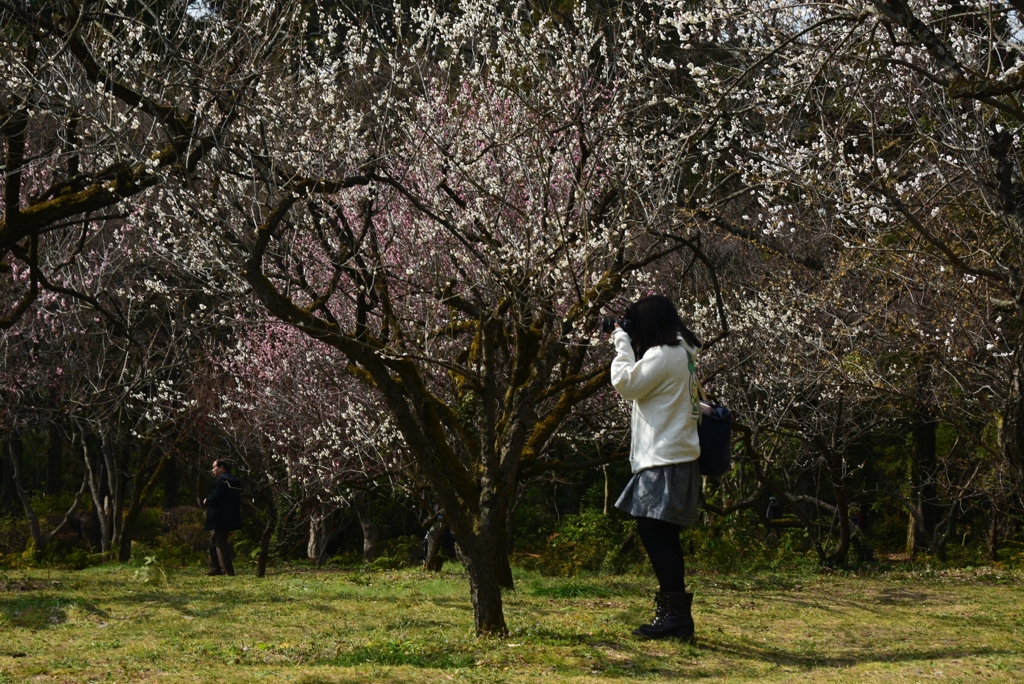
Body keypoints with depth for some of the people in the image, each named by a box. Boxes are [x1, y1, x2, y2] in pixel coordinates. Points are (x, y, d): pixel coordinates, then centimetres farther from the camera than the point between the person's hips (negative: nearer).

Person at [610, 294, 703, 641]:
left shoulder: (662, 355, -14)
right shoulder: (681, 353, 17)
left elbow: (626, 384, -13)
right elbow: (642, 387, 23)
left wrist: (622, 345, -2)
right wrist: (626, 347, 14)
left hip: (665, 462, -10)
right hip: (675, 457, 10)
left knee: (655, 534, -11)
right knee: (662, 537, 13)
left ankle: (676, 615, -12)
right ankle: (674, 614, 16)